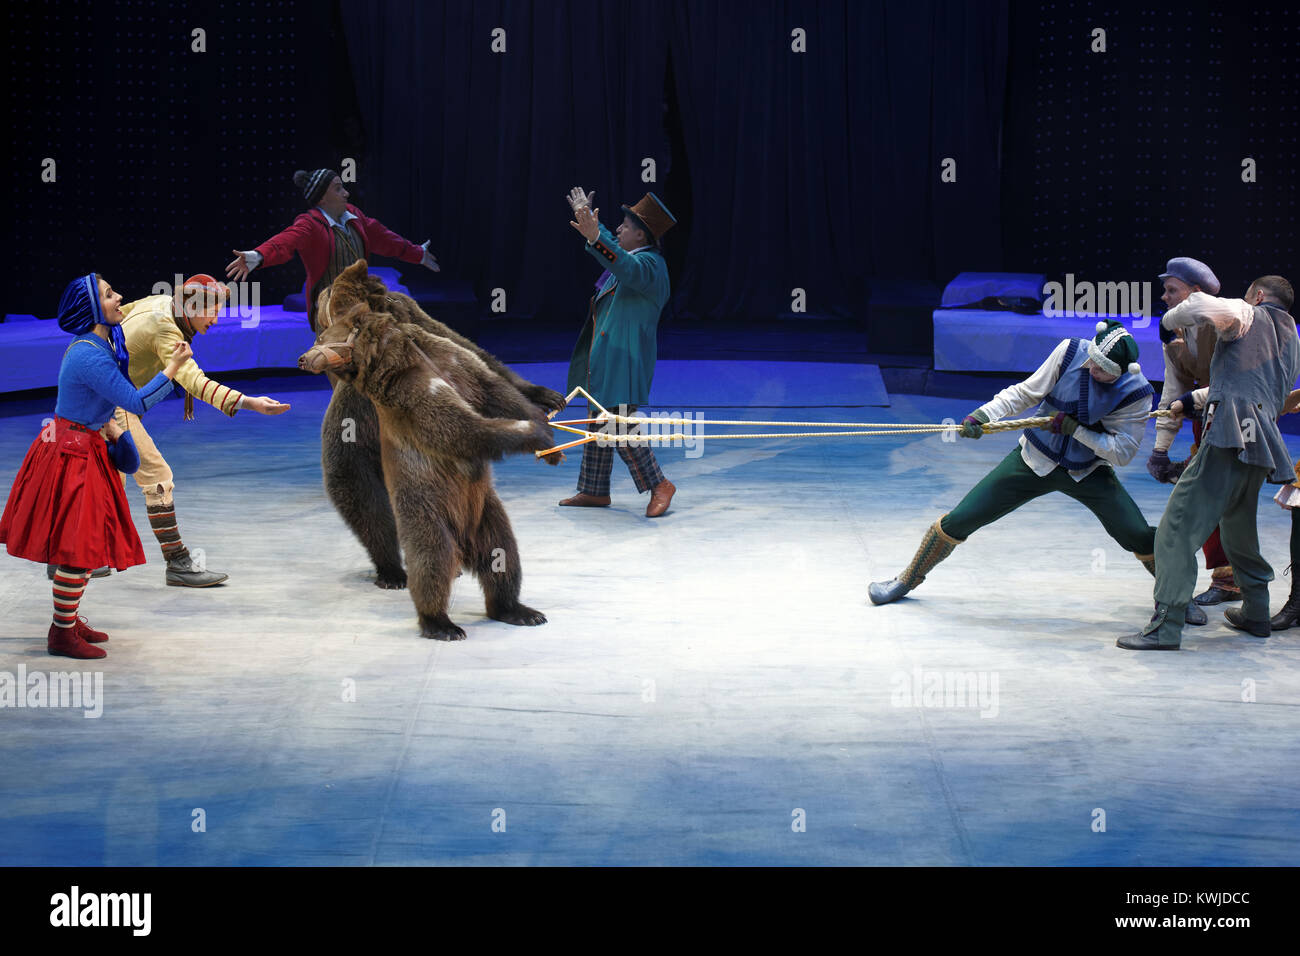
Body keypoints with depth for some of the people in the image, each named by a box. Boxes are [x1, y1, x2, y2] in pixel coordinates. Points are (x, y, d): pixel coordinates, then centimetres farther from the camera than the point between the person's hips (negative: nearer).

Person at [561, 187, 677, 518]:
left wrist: (595, 237, -52)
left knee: (621, 428, -12)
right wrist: (586, 215, 48)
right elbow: (611, 245, 36)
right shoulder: (634, 256, 14)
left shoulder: (649, 263, -16)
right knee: (599, 427, 14)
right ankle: (594, 492, 22)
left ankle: (659, 486, -2)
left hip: (624, 360, -11)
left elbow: (627, 268, -39)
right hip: (605, 359, 11)